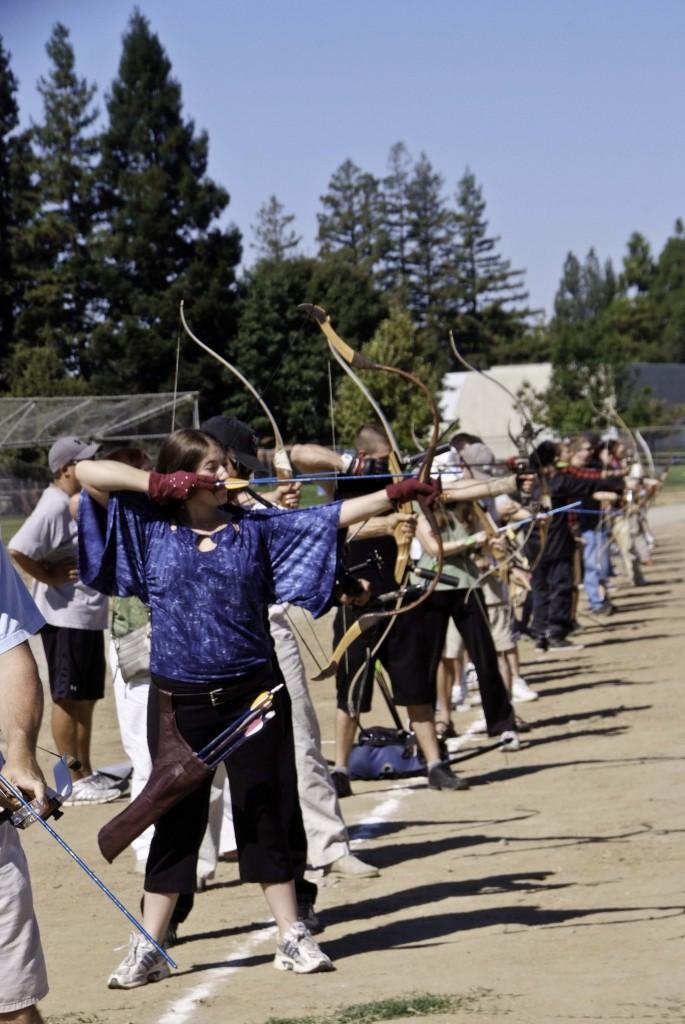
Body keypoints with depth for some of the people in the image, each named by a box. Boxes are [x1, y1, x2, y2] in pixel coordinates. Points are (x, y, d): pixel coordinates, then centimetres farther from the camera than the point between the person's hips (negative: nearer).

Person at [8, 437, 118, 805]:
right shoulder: (54, 506, -17)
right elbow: (17, 549, -27)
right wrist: (50, 577, -17)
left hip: (89, 615, 10)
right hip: (65, 617, -10)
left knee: (86, 698, 16)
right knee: (68, 699, -2)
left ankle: (86, 773, 25)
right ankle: (74, 782, 4)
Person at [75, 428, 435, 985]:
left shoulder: (256, 527, 3)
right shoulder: (150, 527, 0)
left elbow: (333, 517, 0)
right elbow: (86, 471, -4)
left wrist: (396, 493, -9)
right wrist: (156, 483, -9)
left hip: (253, 693, 1)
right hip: (179, 699, -1)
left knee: (267, 812, 7)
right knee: (176, 819, 6)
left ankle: (293, 937, 17)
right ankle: (148, 948, 15)